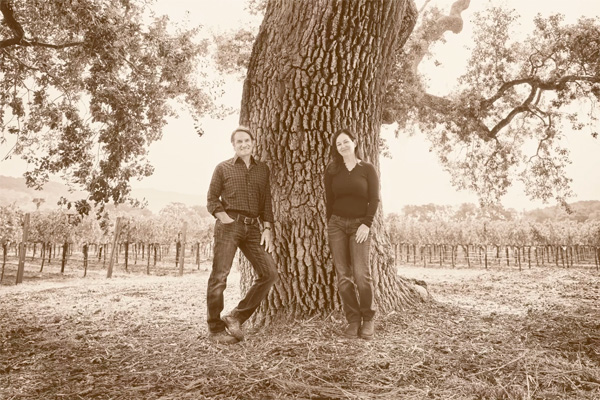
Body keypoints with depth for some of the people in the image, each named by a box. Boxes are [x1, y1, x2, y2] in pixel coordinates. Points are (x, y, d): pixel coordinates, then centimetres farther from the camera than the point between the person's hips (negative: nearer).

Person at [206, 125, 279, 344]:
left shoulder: (262, 169, 17)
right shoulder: (223, 168, 8)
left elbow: (266, 201, 15)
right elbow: (212, 200, 5)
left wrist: (267, 228, 5)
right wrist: (226, 220, -9)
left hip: (252, 227, 4)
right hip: (228, 225, -4)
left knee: (269, 272, -4)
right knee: (219, 276, -6)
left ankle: (236, 317, 7)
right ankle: (215, 329, 8)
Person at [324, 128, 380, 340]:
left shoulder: (367, 169, 3)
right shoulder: (332, 170, 9)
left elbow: (374, 199, -2)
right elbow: (329, 199, 11)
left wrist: (366, 224, -11)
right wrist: (331, 224, 6)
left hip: (360, 224, -2)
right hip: (337, 224, 3)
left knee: (361, 274, -12)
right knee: (343, 276, 0)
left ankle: (368, 319, 6)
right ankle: (353, 320, 9)